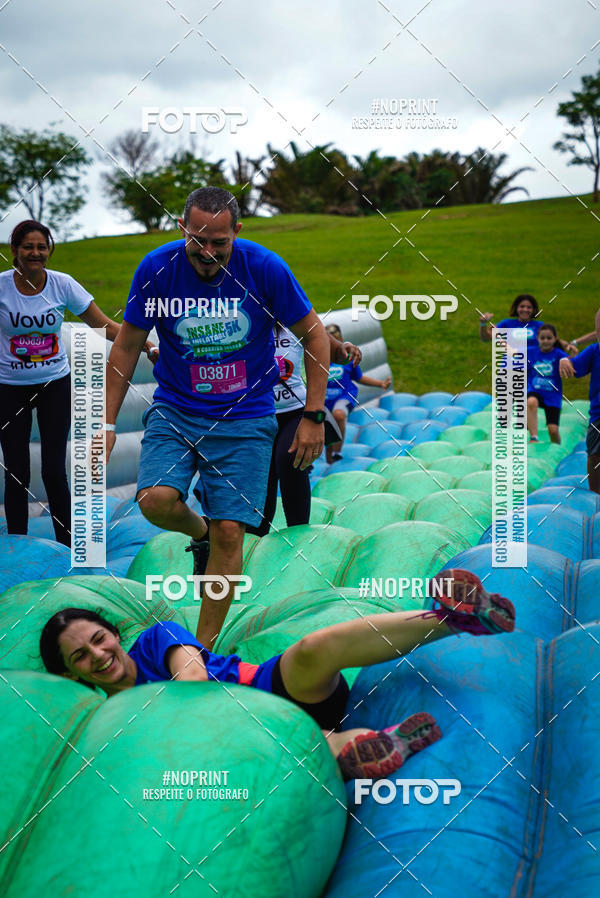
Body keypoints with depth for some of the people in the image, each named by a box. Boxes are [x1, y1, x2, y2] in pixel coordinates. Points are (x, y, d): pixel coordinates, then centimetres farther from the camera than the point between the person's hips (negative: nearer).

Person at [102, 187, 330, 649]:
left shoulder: (265, 268, -12)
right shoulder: (156, 268, -8)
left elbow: (314, 335, 0)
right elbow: (126, 347, 4)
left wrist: (313, 416, -4)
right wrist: (107, 423, 2)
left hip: (245, 418, -1)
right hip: (175, 408, 1)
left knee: (229, 531, -7)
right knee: (155, 500, -23)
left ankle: (204, 646, 9)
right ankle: (199, 532, 15)